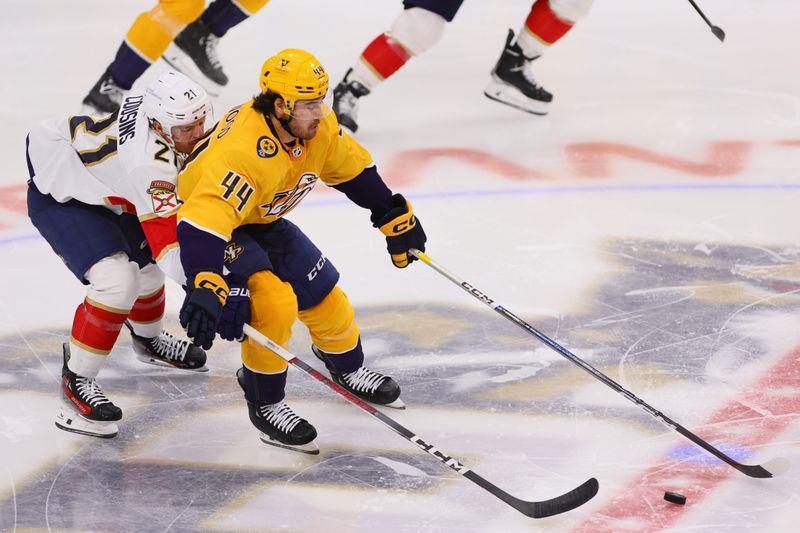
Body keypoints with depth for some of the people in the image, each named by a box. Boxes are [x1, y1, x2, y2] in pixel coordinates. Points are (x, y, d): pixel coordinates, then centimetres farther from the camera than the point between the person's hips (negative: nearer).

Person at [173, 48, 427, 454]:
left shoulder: (317, 125, -15)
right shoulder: (243, 150, -40)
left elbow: (353, 169, 5)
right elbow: (204, 221, -49)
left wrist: (395, 215, 10)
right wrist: (204, 290, -59)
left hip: (263, 221, 8)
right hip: (209, 223, -8)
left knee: (323, 293, 10)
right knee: (275, 303, -24)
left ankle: (347, 368, 40)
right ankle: (264, 405, -6)